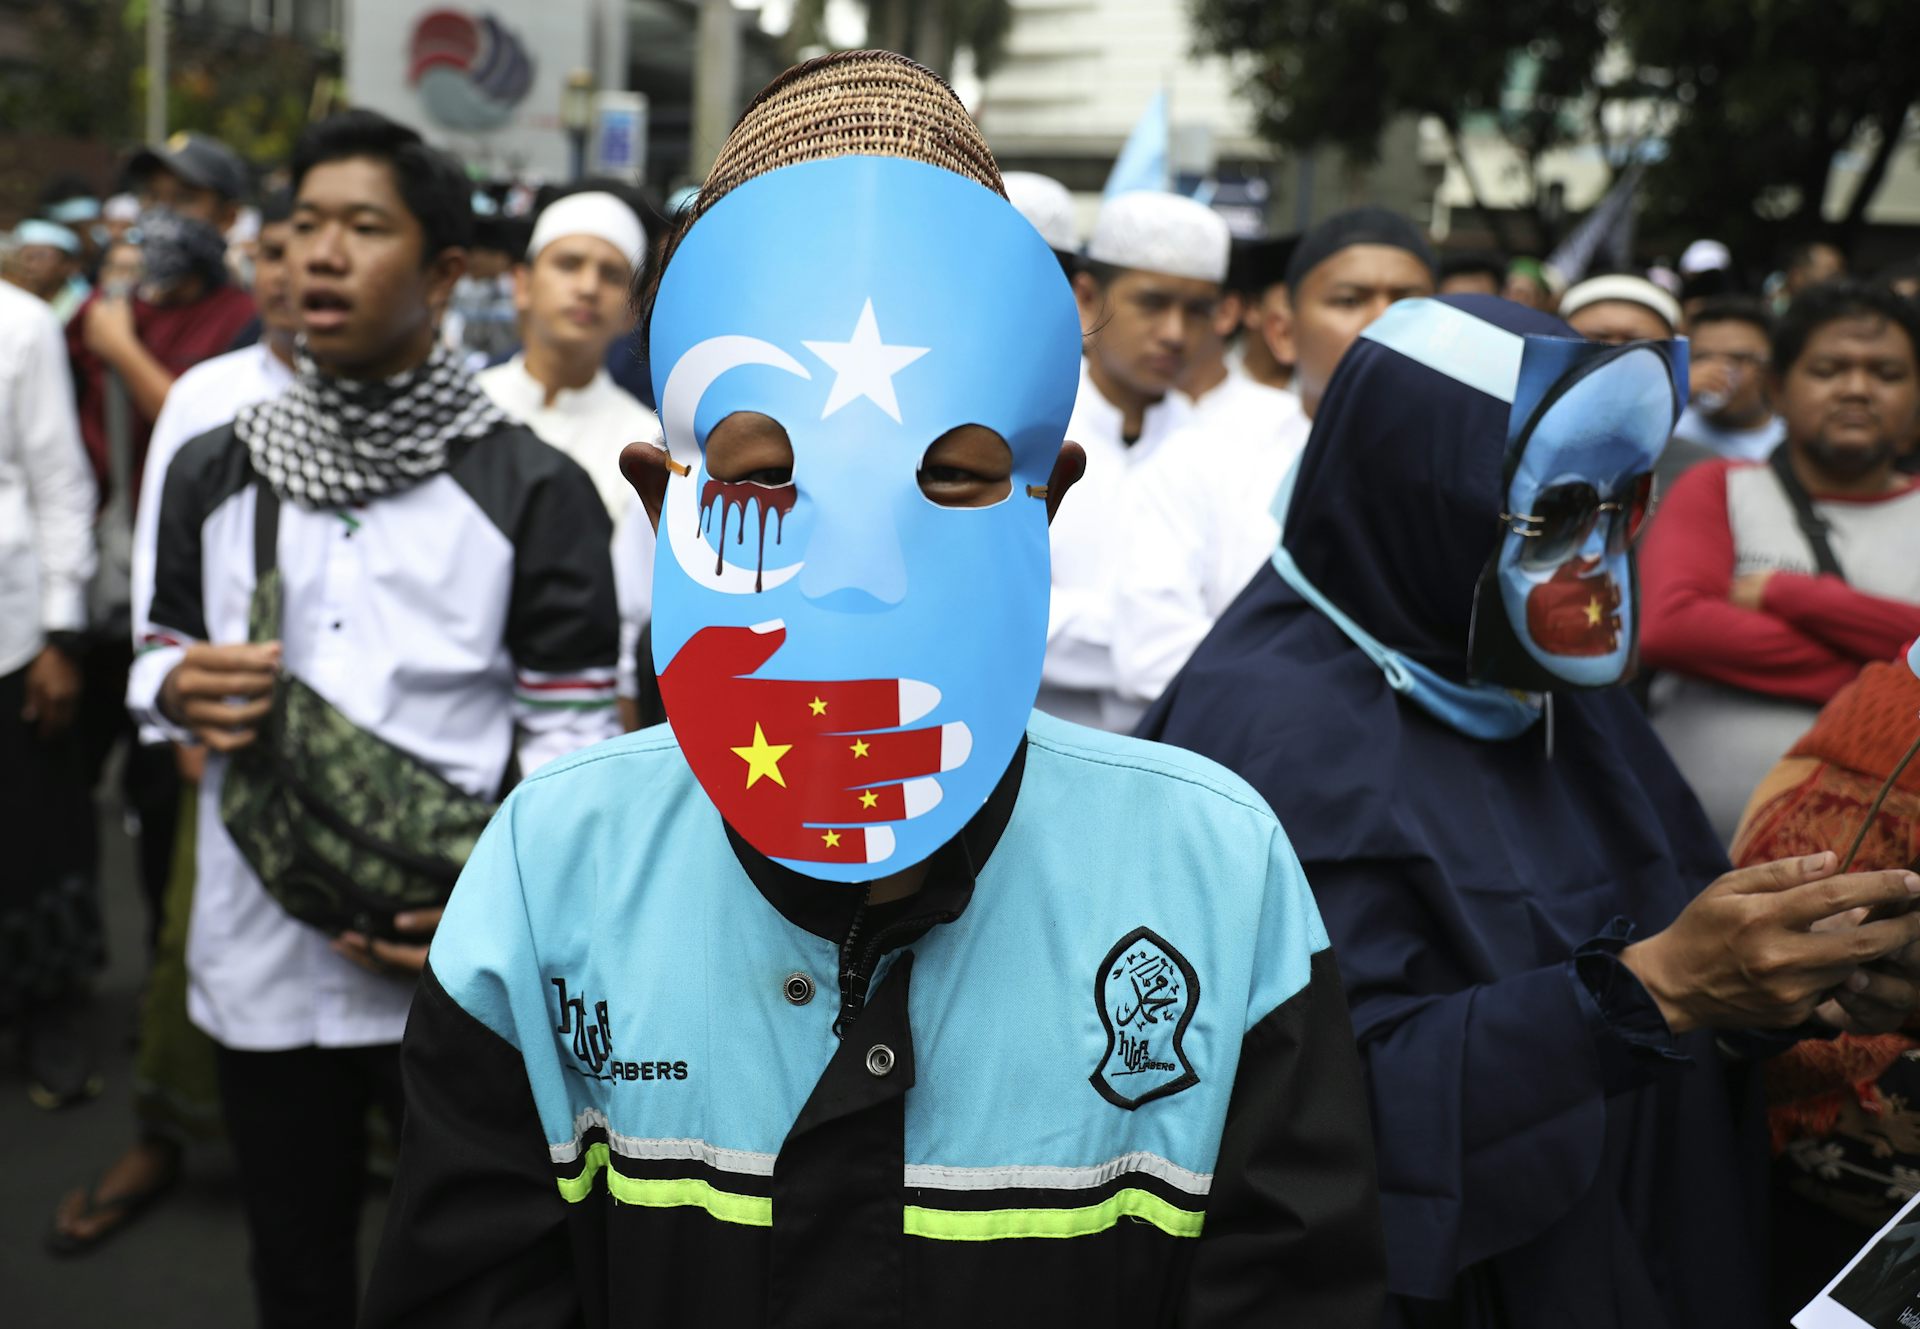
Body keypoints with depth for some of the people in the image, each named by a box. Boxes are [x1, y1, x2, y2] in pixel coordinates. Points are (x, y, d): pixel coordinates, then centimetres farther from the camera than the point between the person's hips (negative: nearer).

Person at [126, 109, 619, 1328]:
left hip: (465, 968, -3)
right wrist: (184, 687, -7)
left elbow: (572, 732, -5)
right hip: (263, 963, 4)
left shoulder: (536, 489, -6)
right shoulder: (215, 471, 5)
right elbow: (161, 654, 17)